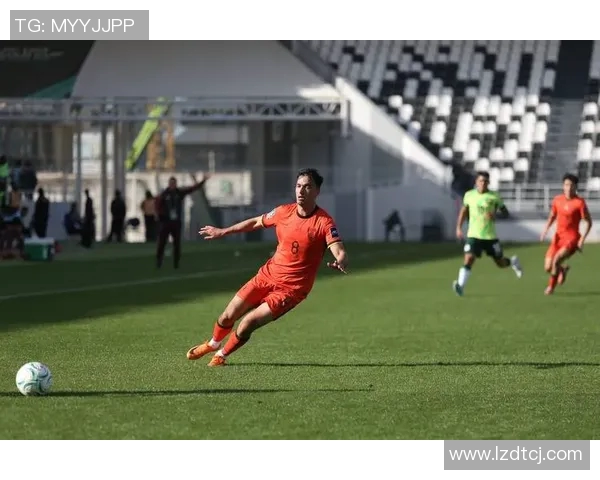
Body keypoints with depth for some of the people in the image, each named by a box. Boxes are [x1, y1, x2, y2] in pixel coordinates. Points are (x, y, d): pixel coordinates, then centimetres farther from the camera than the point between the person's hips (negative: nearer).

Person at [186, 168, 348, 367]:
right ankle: (212, 344, 40)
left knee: (248, 323, -16)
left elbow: (339, 251, -28)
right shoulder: (284, 212, 0)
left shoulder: (324, 222, -16)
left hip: (291, 288, -5)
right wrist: (223, 231, 25)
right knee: (227, 317, 6)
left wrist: (340, 262, -53)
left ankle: (221, 355, 13)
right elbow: (256, 222, 18)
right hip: (267, 275, 5)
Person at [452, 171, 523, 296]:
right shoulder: (469, 195, 1)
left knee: (501, 263, 13)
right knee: (468, 259, -20)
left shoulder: (494, 197, -6)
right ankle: (460, 286, -26)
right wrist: (459, 227, 11)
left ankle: (513, 261, 46)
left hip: (490, 236, 0)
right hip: (474, 235, 1)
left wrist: (495, 215, -21)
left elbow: (506, 213, 0)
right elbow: (464, 210, 18)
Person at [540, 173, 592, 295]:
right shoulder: (557, 200, 4)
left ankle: (551, 287, -4)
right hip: (558, 237, 5)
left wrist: (582, 240, -14)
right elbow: (552, 216, 19)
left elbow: (588, 222, -6)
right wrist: (545, 230, 3)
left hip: (572, 238, -5)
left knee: (557, 259, -27)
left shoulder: (579, 202, -11)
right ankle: (563, 270, 35)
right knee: (548, 267, -3)